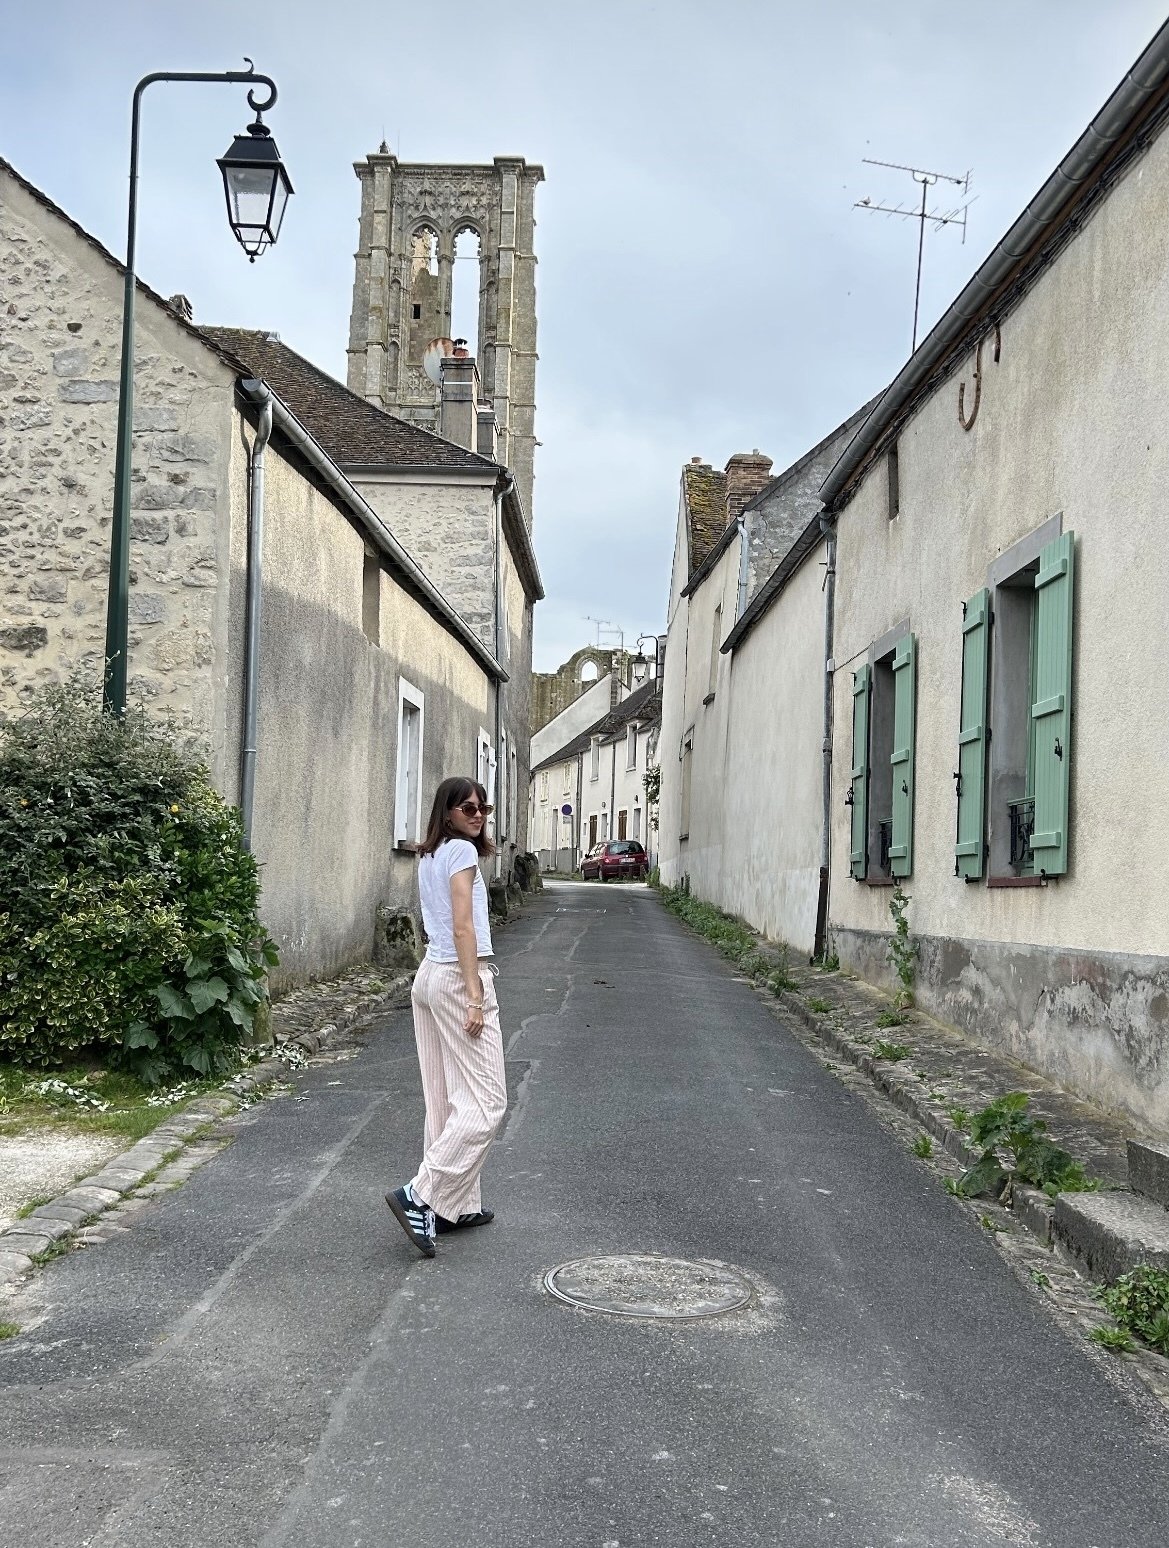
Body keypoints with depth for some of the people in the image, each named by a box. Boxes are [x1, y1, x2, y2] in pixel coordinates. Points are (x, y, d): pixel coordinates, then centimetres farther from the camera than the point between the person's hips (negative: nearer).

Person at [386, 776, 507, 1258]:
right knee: (485, 1101, -6)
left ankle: (457, 1205, 17)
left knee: (447, 1100, 11)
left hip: (429, 975, 10)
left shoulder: (430, 856, 16)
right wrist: (474, 993, -19)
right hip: (460, 976, -9)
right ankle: (420, 1196, -12)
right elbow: (462, 926, -17)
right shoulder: (461, 850, -10)